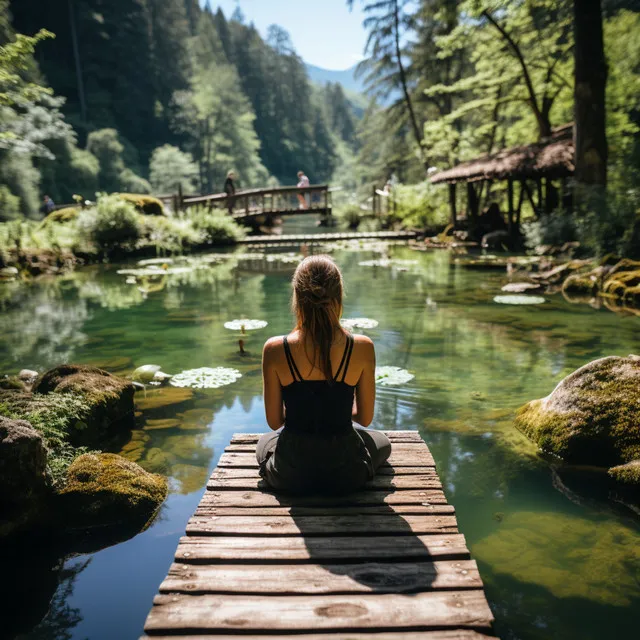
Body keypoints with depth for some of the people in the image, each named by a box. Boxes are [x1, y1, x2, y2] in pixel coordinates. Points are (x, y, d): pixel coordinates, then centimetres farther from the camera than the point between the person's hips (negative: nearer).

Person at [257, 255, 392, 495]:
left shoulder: (275, 350, -17)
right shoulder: (362, 348, -18)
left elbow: (274, 421, -5)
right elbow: (365, 418, -5)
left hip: (289, 474, 1)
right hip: (346, 473, 0)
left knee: (264, 443, 38)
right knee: (382, 442, 35)